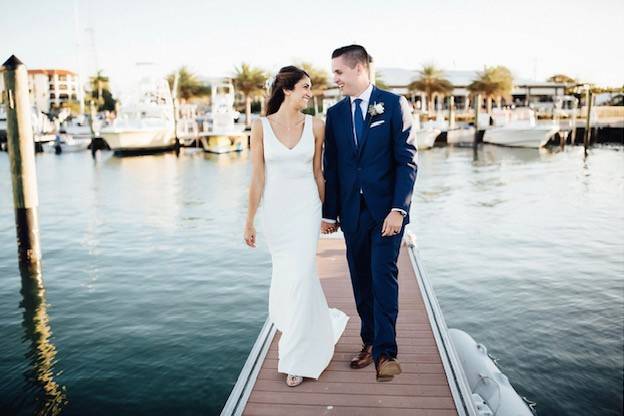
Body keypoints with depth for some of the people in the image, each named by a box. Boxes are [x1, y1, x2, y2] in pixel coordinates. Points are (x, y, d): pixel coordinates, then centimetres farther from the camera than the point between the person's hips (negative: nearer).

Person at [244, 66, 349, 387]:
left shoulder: (315, 126, -1)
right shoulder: (261, 127, -5)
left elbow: (317, 173, 7)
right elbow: (257, 178, -4)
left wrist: (326, 211, 12)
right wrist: (249, 221, -3)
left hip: (306, 208, 0)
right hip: (274, 210, 1)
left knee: (300, 276, -7)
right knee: (285, 275, 14)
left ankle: (297, 358, 8)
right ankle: (318, 326, 43)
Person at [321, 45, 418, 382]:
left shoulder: (393, 104, -3)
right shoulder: (335, 113, 9)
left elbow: (407, 160, -7)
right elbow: (331, 167, 9)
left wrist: (398, 209, -15)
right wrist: (329, 212, 6)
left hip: (387, 209, -4)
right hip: (352, 211, 4)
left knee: (383, 276, -6)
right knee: (361, 279, 9)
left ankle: (385, 352, 5)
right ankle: (370, 342, 24)